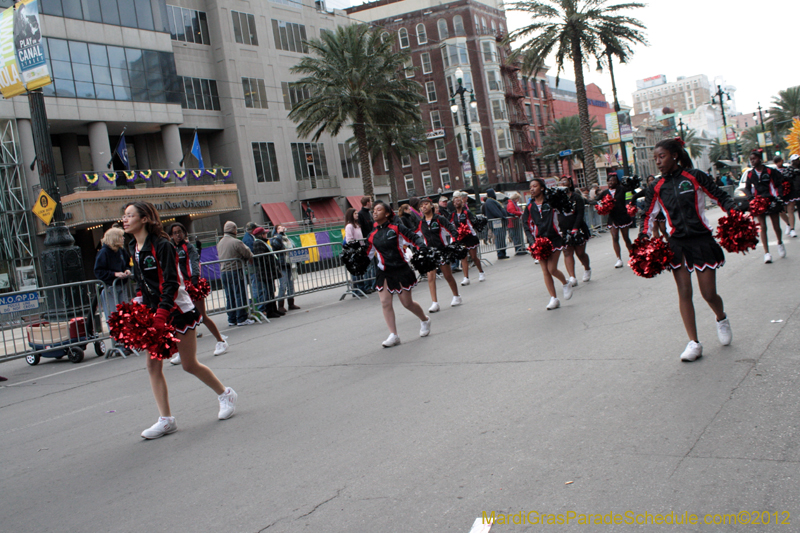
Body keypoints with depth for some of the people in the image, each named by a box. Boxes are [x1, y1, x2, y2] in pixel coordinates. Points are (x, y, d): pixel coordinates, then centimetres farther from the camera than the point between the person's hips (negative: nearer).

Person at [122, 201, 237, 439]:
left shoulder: (161, 245, -15)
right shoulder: (134, 248, 10)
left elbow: (171, 283, -20)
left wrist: (162, 313, -27)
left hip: (177, 311, -7)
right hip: (154, 314, 7)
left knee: (190, 365, 0)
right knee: (153, 365, -1)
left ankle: (226, 395, 22)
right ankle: (165, 420, 5)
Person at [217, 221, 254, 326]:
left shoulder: (219, 243, 12)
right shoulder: (236, 242, -13)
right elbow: (248, 254, -10)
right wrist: (250, 259, 15)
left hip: (223, 272, 7)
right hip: (235, 271, -7)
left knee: (229, 297, 11)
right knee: (240, 295, -1)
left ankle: (231, 319, 14)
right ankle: (242, 319, 0)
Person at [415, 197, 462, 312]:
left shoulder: (439, 219, -4)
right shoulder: (420, 223, 6)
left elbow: (451, 230, -8)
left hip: (441, 250, -2)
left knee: (448, 276, 7)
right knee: (431, 276, -9)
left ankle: (457, 297, 27)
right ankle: (435, 303, -8)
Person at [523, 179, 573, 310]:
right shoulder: (530, 206, 7)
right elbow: (526, 225, 6)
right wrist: (532, 240, -5)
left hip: (554, 239, -3)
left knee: (552, 269, -11)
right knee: (545, 271, 0)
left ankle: (565, 283, 20)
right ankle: (554, 299, 8)